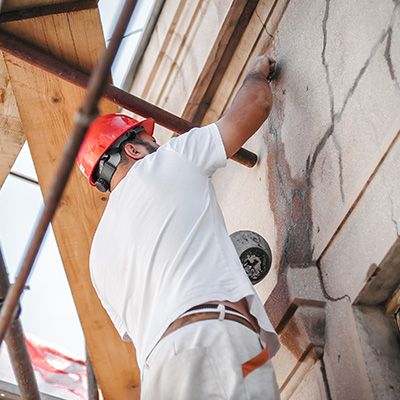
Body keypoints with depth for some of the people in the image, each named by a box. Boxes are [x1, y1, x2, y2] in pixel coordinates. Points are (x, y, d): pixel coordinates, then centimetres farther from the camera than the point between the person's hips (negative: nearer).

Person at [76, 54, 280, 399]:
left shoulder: (100, 250, 29)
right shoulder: (169, 161, 14)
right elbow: (257, 102, 18)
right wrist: (257, 71, 41)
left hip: (158, 365, 6)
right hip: (216, 337, -6)